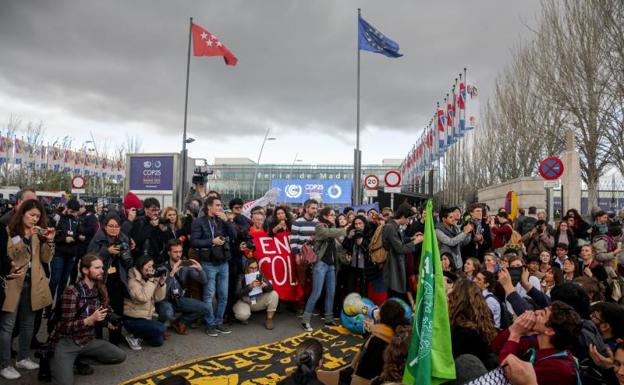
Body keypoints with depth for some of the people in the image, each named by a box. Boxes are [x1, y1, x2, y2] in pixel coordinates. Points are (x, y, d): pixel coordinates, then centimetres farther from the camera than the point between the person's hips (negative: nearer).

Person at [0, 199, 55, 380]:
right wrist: (24, 236, -27)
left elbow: (46, 259, 5)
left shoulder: (39, 233, 9)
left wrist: (49, 241, -10)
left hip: (32, 283, 5)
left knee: (28, 323, 14)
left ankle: (23, 358, 27)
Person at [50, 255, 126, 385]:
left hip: (88, 340, 6)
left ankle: (79, 359, 8)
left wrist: (107, 323, -6)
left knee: (120, 356, -8)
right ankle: (51, 359, 9)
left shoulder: (100, 290, 1)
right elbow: (67, 326, -18)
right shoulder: (72, 291, -18)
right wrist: (90, 320, -33)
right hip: (67, 341, -6)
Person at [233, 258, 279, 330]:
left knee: (274, 294, -19)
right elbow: (238, 293, -27)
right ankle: (245, 317, 5)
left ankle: (269, 319, -8)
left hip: (258, 301, 4)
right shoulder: (241, 277, -17)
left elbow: (271, 288, -16)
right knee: (243, 315, -35)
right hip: (244, 302, -3)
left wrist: (265, 285, -40)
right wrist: (250, 286, -43)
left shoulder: (260, 275, -8)